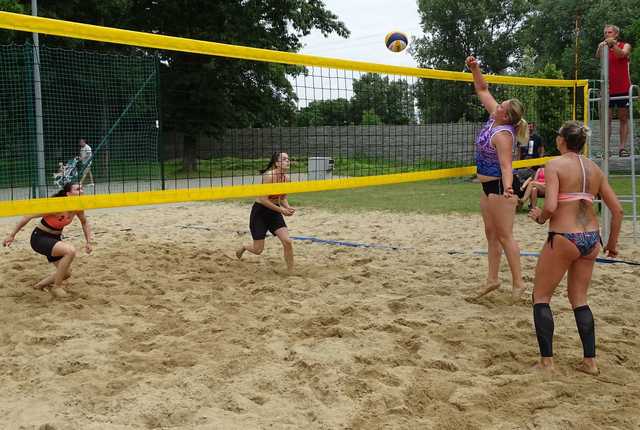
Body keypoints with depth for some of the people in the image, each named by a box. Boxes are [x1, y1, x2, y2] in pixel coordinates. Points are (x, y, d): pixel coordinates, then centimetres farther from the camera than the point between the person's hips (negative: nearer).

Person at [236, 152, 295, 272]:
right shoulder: (268, 176, -23)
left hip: (274, 211, 6)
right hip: (260, 212, -5)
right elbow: (263, 200, -23)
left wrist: (288, 207, -9)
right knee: (258, 250, 1)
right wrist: (281, 210, -25)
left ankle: (290, 272, 1)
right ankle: (244, 247, 37)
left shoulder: (286, 178, -2)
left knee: (287, 242, -12)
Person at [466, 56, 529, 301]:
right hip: (488, 186, 10)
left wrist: (507, 188, -46)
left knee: (504, 235, -6)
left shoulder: (503, 134, -22)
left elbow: (505, 165, -30)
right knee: (491, 233, 12)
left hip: (499, 186, -10)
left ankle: (518, 282, 0)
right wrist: (474, 69, 4)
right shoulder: (494, 118, 2)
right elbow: (482, 90, 14)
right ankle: (492, 279, 19)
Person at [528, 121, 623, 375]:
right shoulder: (594, 169, 10)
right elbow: (617, 210, 10)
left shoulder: (555, 165, -8)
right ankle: (590, 361, 19)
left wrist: (540, 217, 1)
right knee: (579, 299, 20)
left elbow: (551, 206, -21)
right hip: (591, 239, 6)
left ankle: (547, 361, 8)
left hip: (563, 238, -6)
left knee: (541, 297, 10)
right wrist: (612, 243, 20)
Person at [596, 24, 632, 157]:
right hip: (608, 89, 2)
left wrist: (613, 44, -37)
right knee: (606, 119, -2)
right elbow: (598, 56, -15)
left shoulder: (625, 46, 3)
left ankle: (622, 147, 4)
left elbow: (622, 54, -20)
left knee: (623, 118, 3)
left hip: (623, 89, -1)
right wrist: (601, 46, -37)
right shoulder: (604, 48, 7)